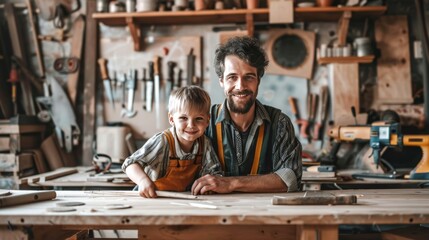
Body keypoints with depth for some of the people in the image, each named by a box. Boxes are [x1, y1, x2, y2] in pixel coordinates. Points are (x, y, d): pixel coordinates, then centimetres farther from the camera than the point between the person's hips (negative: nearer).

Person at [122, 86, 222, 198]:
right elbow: (130, 164, -23)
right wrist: (143, 180, -42)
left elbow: (214, 172, 4)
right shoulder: (162, 142, -23)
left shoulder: (204, 144, -6)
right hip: (153, 197, -3)